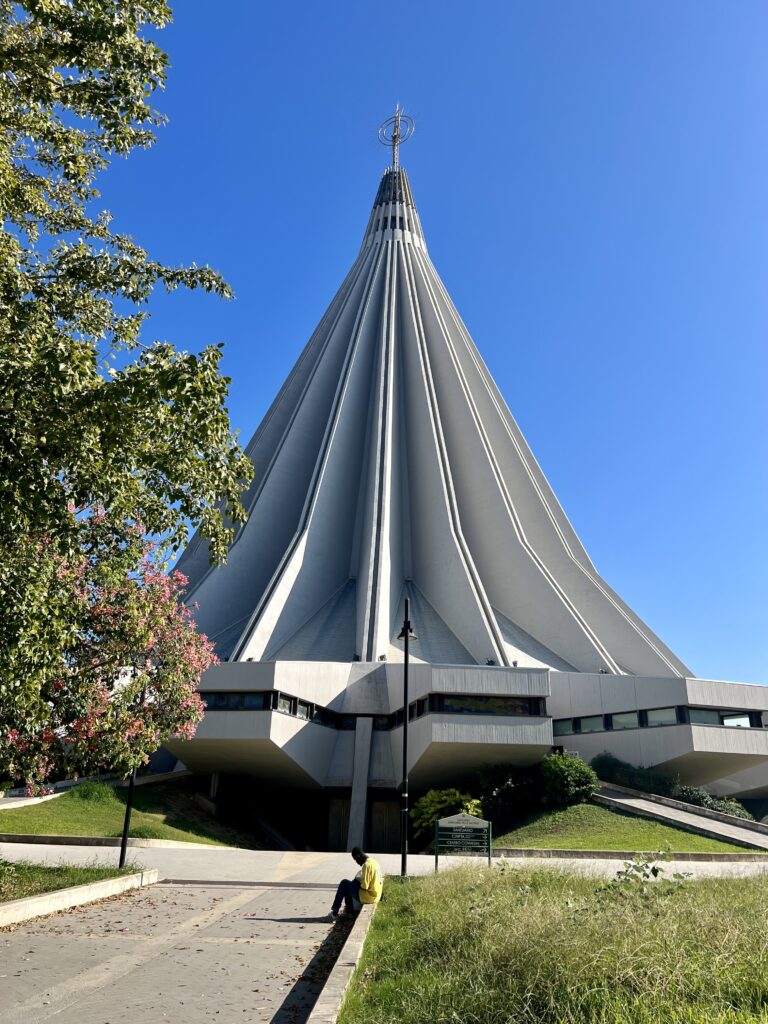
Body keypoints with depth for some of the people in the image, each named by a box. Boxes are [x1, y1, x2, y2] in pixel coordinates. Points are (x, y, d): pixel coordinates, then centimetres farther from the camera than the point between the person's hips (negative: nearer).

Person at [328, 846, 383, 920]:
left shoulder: (367, 865, -21)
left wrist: (357, 882, -4)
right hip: (376, 896, 9)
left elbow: (364, 887, -23)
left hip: (368, 897, -9)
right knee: (349, 885, 22)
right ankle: (349, 911, 24)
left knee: (344, 883, 2)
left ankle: (335, 912, 6)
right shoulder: (374, 862, 8)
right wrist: (359, 881, 12)